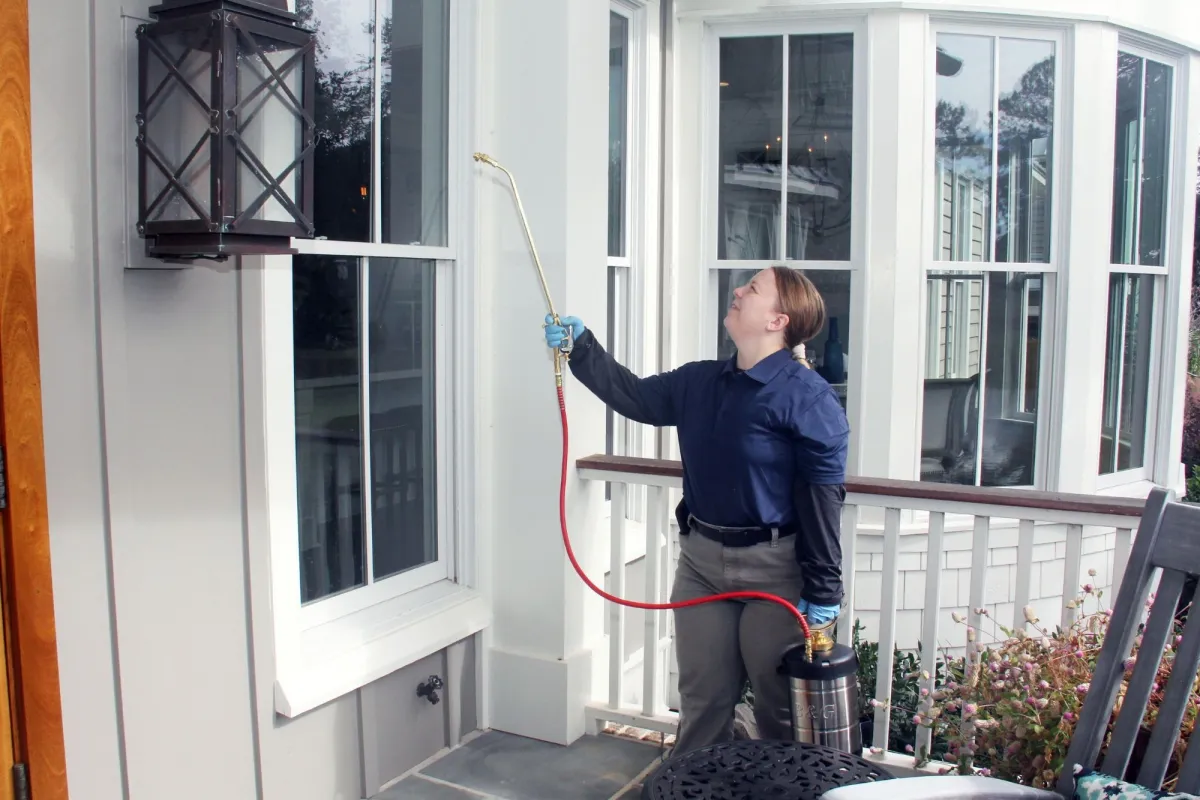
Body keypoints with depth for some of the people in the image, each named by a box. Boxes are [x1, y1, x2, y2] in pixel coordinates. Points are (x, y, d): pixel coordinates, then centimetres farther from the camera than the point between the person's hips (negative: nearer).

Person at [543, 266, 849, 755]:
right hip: (701, 559, 6)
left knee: (781, 708, 9)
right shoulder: (698, 382, 6)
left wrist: (823, 591, -14)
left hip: (774, 569, -6)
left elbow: (823, 500, -15)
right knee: (701, 703, 18)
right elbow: (632, 395, 18)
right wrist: (580, 346, 9)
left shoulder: (809, 399, -15)